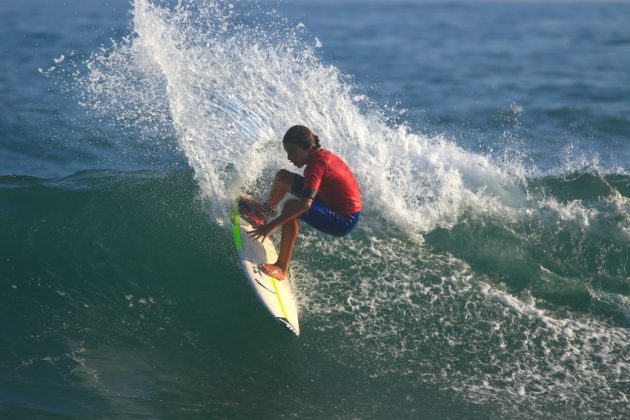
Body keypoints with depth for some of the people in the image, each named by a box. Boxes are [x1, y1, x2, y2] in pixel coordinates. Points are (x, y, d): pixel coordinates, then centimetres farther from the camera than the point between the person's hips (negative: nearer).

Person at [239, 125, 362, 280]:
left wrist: (271, 226, -36)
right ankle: (265, 210, 38)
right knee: (282, 177, 10)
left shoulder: (316, 163, -25)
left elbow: (306, 204, -36)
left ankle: (281, 269, -29)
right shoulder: (323, 155, 1)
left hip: (343, 221, -10)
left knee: (291, 207, -33)